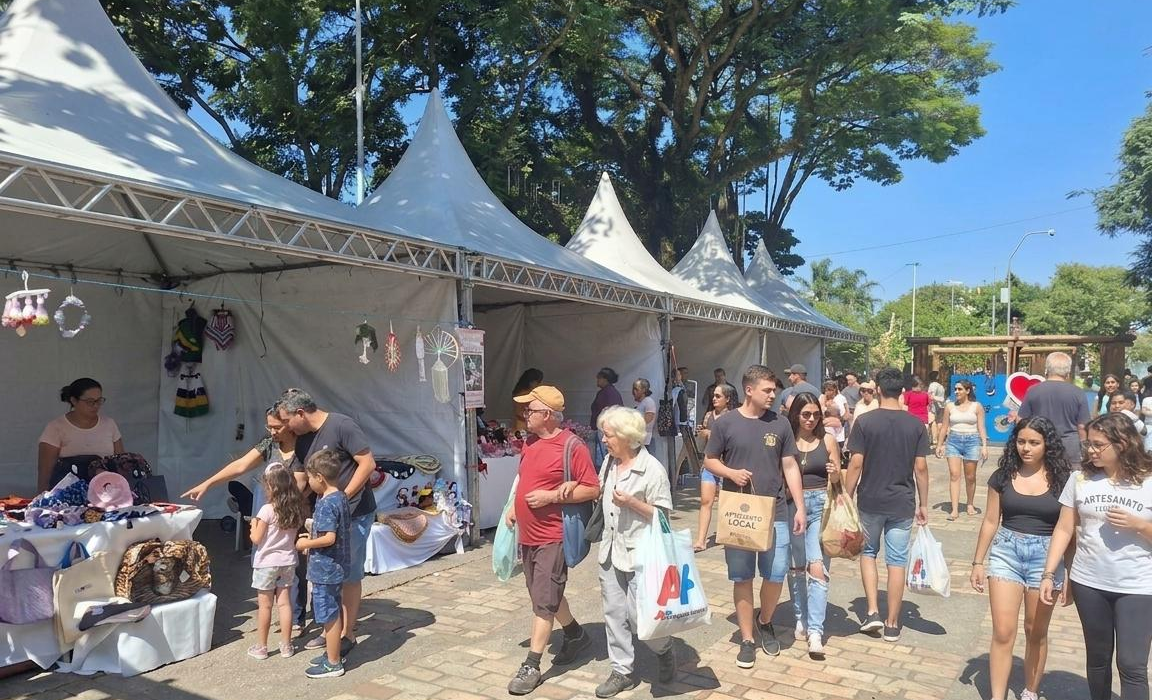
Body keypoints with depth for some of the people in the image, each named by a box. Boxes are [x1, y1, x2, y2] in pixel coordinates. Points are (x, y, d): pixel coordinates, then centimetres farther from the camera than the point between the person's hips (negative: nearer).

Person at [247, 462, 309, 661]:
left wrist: (253, 524, 5)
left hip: (267, 562, -5)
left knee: (264, 605, 6)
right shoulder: (296, 509, -2)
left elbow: (256, 539, -12)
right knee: (284, 603, 12)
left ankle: (261, 647, 16)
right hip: (288, 562, 5)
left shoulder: (267, 510, -18)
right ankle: (286, 646, 18)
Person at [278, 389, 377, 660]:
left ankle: (348, 635, 14)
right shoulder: (302, 440, 7)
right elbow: (298, 482, 10)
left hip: (355, 513, -8)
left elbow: (368, 463, -19)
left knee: (349, 574, 2)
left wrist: (342, 499, -18)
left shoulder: (341, 426, -17)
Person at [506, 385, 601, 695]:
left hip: (552, 538, -8)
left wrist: (551, 496, -21)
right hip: (527, 535, 9)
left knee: (543, 601, -2)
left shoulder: (572, 446, -15)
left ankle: (531, 666, 6)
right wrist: (515, 508, 11)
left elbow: (593, 489, -16)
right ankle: (576, 635, 39)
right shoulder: (532, 445, 9)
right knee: (547, 594, 19)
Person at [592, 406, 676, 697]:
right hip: (611, 550, 7)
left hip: (639, 554, -7)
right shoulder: (610, 462, 6)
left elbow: (663, 515, -12)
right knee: (614, 613, 10)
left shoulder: (652, 469, -15)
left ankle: (665, 651, 29)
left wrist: (631, 502, -23)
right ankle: (621, 671, 24)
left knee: (639, 614, -2)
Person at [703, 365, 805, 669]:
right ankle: (747, 639, 21)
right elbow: (709, 461, 5)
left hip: (774, 512, 1)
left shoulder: (780, 423, 2)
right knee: (742, 578, 6)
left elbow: (790, 466, 5)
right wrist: (730, 472, -15)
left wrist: (800, 507, 2)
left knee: (776, 575, 2)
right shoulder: (725, 423, -4)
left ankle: (765, 621, 31)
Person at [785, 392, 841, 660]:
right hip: (792, 505, 1)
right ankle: (801, 619, 26)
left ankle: (815, 631, -6)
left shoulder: (827, 439, 3)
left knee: (818, 567, -9)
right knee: (796, 567, 9)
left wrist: (835, 473, -12)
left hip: (821, 506, 0)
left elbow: (837, 478, 10)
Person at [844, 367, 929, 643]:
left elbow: (855, 464, -10)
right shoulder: (916, 425, -3)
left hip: (870, 501, -1)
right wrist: (923, 504, 9)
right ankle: (892, 625, 16)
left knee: (868, 552, 19)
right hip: (902, 503, 1)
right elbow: (921, 468, -1)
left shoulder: (864, 421, -9)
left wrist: (847, 498, -1)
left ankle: (873, 612, 11)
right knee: (897, 562, 9)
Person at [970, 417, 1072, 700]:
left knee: (1036, 632, 13)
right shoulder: (1003, 476, 1)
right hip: (1006, 552, 1)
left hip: (1046, 556, -1)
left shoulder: (1062, 479, -4)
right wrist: (978, 562, 7)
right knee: (1003, 633, -2)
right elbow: (991, 522, 6)